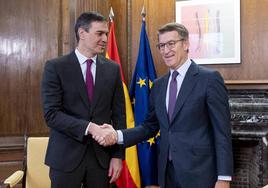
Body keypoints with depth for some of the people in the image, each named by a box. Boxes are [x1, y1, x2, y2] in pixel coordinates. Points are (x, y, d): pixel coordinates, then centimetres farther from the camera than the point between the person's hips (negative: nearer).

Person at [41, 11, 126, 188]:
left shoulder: (112, 69, 5)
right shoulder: (55, 67, -5)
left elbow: (119, 115, 5)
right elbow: (51, 114, -12)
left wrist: (118, 155, 0)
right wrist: (89, 127, -22)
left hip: (102, 155, 3)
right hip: (66, 156, -3)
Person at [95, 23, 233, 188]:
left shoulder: (209, 78, -8)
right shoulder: (159, 85, 11)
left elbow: (222, 131, -10)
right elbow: (150, 127, 13)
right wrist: (117, 135, -3)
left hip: (199, 173, -5)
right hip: (167, 172, 6)